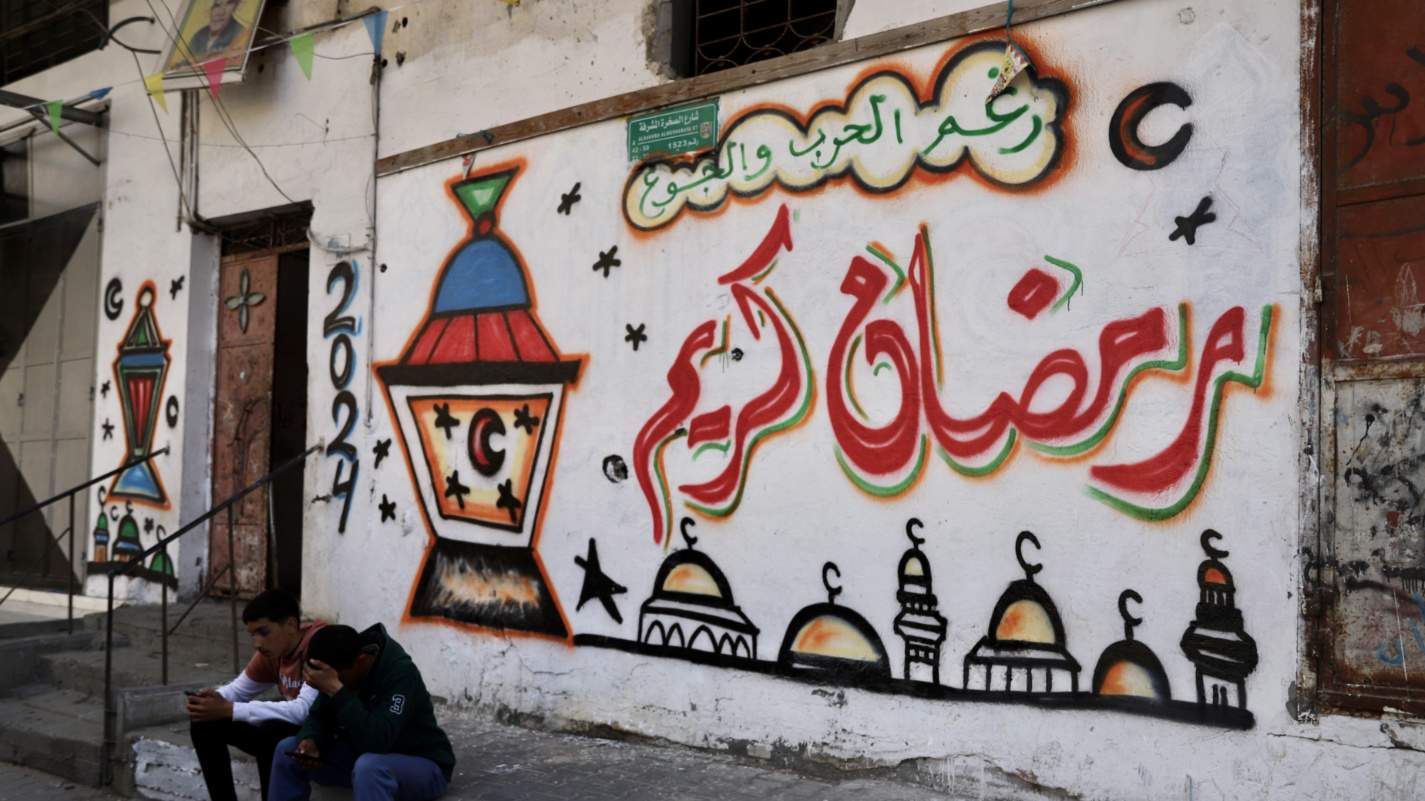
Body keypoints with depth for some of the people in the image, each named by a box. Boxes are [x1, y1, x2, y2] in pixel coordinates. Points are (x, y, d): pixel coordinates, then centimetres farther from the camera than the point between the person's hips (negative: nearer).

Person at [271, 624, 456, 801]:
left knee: (369, 767, -39)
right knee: (287, 749, -5)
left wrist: (336, 690, -40)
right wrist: (310, 740, -21)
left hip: (424, 764, -8)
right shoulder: (340, 668, -7)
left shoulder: (400, 673, -28)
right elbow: (321, 716, 2)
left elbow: (378, 740, -38)